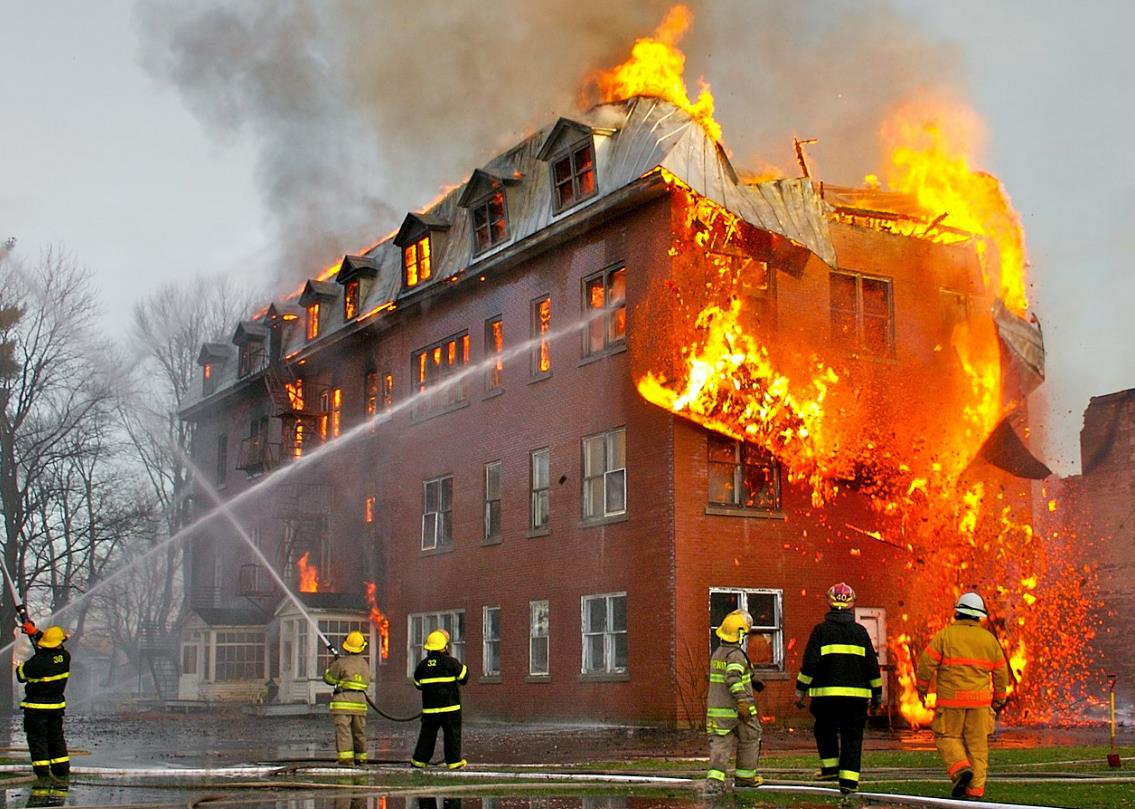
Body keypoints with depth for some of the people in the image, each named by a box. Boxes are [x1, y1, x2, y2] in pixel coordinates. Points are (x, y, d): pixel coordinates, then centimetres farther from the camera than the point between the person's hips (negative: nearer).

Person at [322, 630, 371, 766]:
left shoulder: (341, 662, -7)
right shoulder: (365, 664, 12)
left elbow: (329, 679, 2)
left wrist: (332, 665, 20)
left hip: (343, 701, -6)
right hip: (360, 700, 6)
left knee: (343, 730, -9)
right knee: (359, 731, 15)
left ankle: (346, 759, -19)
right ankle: (361, 758, 24)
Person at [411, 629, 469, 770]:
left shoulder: (422, 665, 2)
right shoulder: (451, 662, -10)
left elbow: (418, 684, 14)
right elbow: (464, 678, -2)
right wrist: (461, 666, 16)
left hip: (429, 707, 4)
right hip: (450, 706, -4)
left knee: (427, 734, 12)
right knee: (452, 734, 3)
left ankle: (419, 759, 14)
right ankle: (454, 761, 3)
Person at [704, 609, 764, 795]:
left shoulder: (717, 654, 12)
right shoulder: (736, 656, -15)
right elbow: (733, 679, -30)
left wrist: (751, 682, 33)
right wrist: (742, 702, -36)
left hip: (716, 710, 6)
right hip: (738, 711, -6)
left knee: (720, 744, 2)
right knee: (749, 741, 15)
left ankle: (714, 779, -16)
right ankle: (745, 776, 26)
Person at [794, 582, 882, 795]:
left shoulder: (821, 630, -2)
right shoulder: (860, 632, 5)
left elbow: (809, 664, -5)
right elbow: (872, 666, 9)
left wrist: (800, 691, 3)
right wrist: (877, 694, 19)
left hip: (826, 693, -1)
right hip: (856, 694, 1)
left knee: (825, 730, 21)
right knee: (852, 737, 5)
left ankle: (830, 766, 16)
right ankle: (848, 779, 0)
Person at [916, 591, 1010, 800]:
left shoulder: (946, 634, -3)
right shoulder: (989, 638, 8)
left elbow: (927, 662, -6)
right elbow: (1001, 672, 12)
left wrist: (921, 687, 8)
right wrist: (999, 700, 23)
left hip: (951, 698, -3)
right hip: (979, 700, 3)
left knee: (947, 737, 9)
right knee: (977, 744, 7)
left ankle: (960, 769, -14)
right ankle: (975, 788, 4)